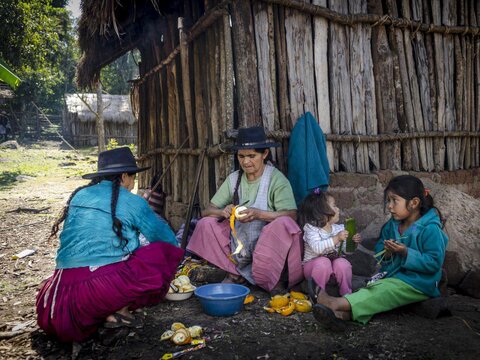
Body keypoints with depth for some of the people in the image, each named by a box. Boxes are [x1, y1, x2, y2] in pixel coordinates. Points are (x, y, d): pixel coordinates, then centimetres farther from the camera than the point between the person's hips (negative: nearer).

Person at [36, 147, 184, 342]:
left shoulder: (79, 195, 14)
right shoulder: (131, 202, -1)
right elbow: (166, 236, 8)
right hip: (105, 281, -7)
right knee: (165, 252, 0)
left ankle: (94, 312, 11)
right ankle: (120, 310, -3)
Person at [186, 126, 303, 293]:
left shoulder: (276, 179, -10)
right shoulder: (234, 179, 2)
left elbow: (291, 215, -21)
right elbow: (207, 211, 0)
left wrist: (258, 214, -34)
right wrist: (223, 212, -23)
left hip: (268, 245, -4)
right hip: (239, 241, 4)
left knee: (284, 224, -32)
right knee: (205, 224, -11)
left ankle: (276, 279, -8)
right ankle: (234, 273, 4)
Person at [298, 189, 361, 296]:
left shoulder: (339, 228, 4)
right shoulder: (311, 229, -14)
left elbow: (346, 250, 7)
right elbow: (317, 248, -32)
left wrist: (353, 242, -14)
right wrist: (336, 239, -37)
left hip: (334, 262, 4)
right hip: (313, 265, -4)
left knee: (342, 263, -26)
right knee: (323, 262, -35)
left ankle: (346, 294, -8)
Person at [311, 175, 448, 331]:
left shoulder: (430, 229, -12)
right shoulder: (392, 226, 10)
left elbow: (434, 263, -17)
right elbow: (379, 250, 15)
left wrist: (406, 252, -23)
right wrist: (387, 252, -8)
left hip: (418, 284, -7)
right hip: (393, 276, 7)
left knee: (382, 291, -30)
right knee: (374, 289, -22)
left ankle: (339, 303, -47)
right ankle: (343, 314, -48)